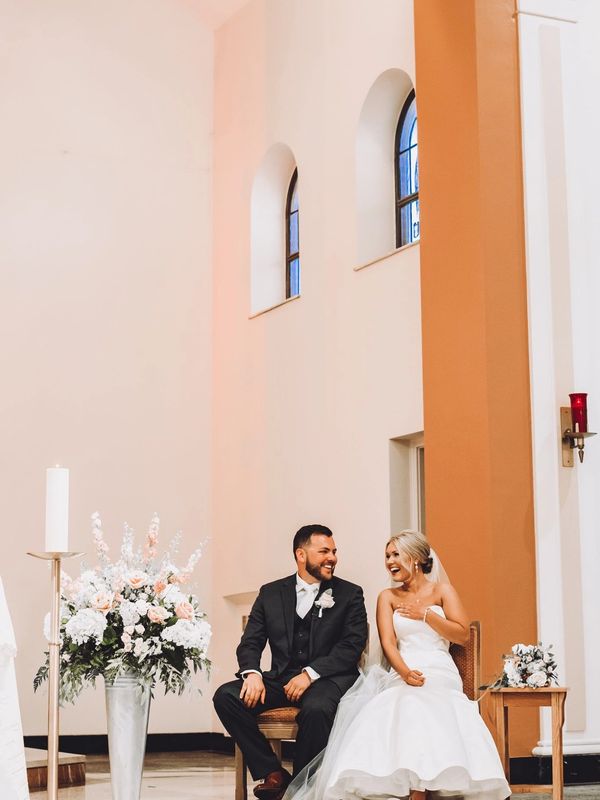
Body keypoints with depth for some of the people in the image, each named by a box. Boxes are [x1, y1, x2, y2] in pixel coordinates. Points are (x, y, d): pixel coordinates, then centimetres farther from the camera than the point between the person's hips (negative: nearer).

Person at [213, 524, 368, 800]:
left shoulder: (350, 594, 6)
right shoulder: (271, 593, 13)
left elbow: (352, 646, -5)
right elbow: (250, 642, 9)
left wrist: (310, 673, -18)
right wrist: (252, 673, -14)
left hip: (328, 679, -3)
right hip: (280, 680, 4)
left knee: (316, 709, -38)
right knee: (225, 695, -20)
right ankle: (273, 774, -13)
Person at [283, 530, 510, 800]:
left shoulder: (442, 591, 14)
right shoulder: (388, 597, 19)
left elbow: (462, 635, 4)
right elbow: (388, 643, 3)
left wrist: (424, 614, -4)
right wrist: (405, 672, -17)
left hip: (440, 674, -1)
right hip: (401, 674, 2)